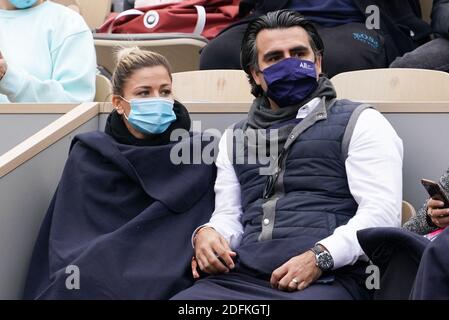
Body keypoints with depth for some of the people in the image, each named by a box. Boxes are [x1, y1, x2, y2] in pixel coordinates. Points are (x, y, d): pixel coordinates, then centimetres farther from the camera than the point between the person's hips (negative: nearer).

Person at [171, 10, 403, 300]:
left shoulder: (360, 123, 9)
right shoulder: (236, 137, 26)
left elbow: (382, 210, -2)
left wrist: (319, 257, -16)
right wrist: (207, 233, 0)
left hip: (326, 279, -4)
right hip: (240, 277, 4)